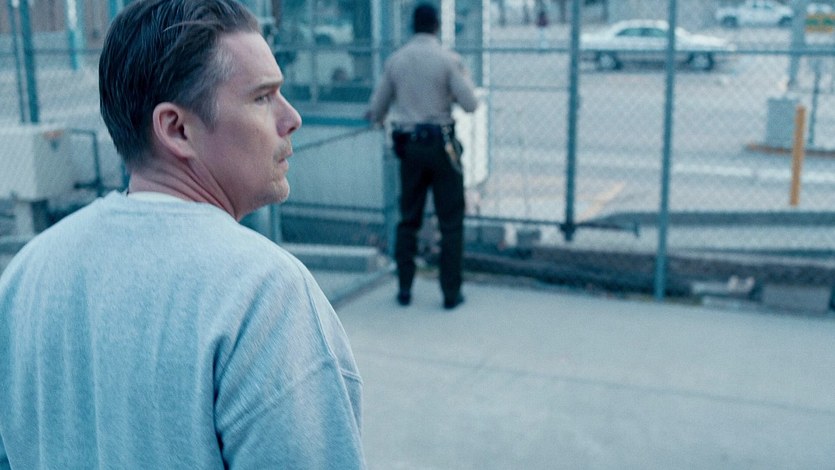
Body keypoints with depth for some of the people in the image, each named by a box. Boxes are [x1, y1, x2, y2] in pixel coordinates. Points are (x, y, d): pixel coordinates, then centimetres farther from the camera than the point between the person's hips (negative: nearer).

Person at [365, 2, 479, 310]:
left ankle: (404, 288, 18)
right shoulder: (448, 59, -8)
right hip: (441, 145, -3)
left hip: (408, 146, 3)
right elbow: (470, 104, -12)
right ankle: (451, 293, 7)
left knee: (408, 219, 14)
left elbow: (377, 109, 10)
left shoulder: (395, 60, 3)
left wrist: (374, 117, 34)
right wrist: (464, 78, 9)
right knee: (451, 221, 5)